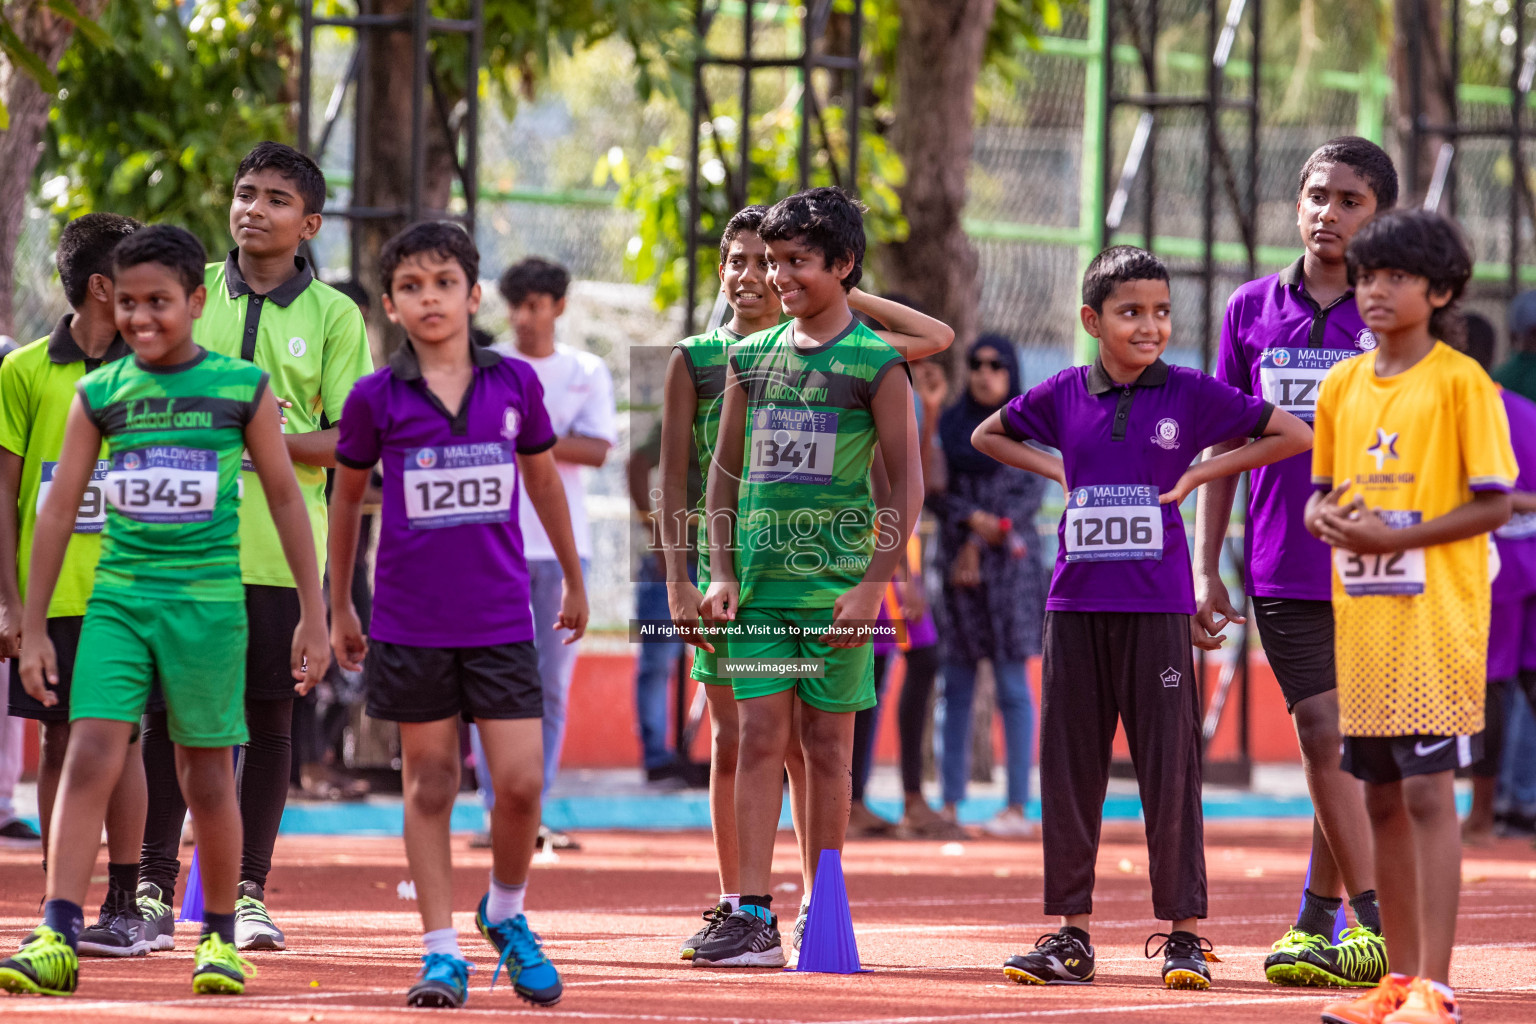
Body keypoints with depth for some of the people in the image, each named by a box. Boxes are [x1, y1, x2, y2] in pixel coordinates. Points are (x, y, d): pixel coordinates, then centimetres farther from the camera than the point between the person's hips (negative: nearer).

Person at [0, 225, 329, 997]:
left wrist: (313, 614, 4)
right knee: (89, 757, -12)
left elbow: (284, 500, 6)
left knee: (206, 776, 6)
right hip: (118, 598, 1)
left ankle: (220, 936, 22)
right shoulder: (99, 395, 5)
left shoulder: (242, 388, 0)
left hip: (208, 602, -1)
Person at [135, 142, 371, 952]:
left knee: (269, 717, 3)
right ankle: (155, 886, 8)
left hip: (280, 547, -1)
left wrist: (277, 438, -16)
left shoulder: (333, 315, 3)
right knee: (168, 711, 1)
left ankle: (249, 891, 10)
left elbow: (352, 442, 0)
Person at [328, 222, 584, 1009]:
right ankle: (442, 952, 10)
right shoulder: (376, 399, -3)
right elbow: (346, 499, 11)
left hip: (502, 621, 1)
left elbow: (544, 481, 15)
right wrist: (340, 608, 16)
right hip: (410, 624, -1)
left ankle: (506, 914, 21)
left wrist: (573, 581, 23)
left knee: (521, 783, -5)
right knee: (429, 783, 4)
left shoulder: (515, 383, 0)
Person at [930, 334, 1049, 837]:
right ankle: (950, 804, 4)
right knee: (957, 686, 3)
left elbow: (1031, 494, -4)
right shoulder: (951, 423, 11)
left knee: (1011, 683, -5)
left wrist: (978, 542, -9)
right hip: (957, 567, 3)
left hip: (1009, 564, -3)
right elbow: (937, 491, 4)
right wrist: (973, 519, -14)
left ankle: (1017, 807, -5)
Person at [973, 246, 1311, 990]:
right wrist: (1058, 473, 8)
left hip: (1157, 606, -2)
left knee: (1168, 764, -2)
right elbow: (987, 436, 22)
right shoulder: (1063, 396, 6)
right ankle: (1071, 934, 12)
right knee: (1068, 766, 5)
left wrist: (1199, 475, -2)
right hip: (1076, 603, 3)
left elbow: (1295, 436, 3)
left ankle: (1183, 934, 4)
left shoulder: (1191, 395, 0)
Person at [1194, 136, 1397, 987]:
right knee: (1325, 741, -4)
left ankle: (1318, 922, 13)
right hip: (1283, 567, 1)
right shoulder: (1252, 309, 7)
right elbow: (1222, 444, 12)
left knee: (1349, 747, 3)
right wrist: (1205, 568, 8)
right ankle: (1373, 927, -2)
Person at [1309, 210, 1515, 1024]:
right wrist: (1326, 517, -4)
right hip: (1360, 617, 6)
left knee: (1428, 790, -9)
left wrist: (1396, 537, -18)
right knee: (1381, 796, 9)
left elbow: (1493, 503, -8)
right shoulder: (1342, 385, 11)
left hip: (1435, 613, -6)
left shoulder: (1461, 383, -7)